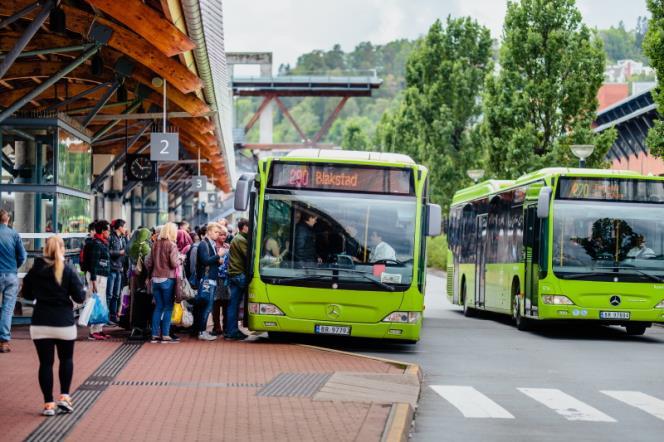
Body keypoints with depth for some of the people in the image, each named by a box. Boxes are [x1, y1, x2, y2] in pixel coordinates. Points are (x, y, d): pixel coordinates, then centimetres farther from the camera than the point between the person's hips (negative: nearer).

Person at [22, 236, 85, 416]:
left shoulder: (35, 271, -1)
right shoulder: (68, 271, -9)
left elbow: (27, 294, 10)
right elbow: (80, 297, -8)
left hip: (40, 323, 1)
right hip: (64, 323, -1)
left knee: (45, 363, 6)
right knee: (66, 359, 19)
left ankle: (48, 404, 4)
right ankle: (64, 396, 9)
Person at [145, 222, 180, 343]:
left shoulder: (155, 245, 5)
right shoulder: (172, 246, -11)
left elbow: (148, 263, 6)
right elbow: (174, 263, -18)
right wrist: (180, 260, 1)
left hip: (155, 279, 5)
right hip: (168, 279, -5)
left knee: (158, 307, 11)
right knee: (168, 307, 3)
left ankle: (155, 335, 10)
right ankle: (165, 335, 1)